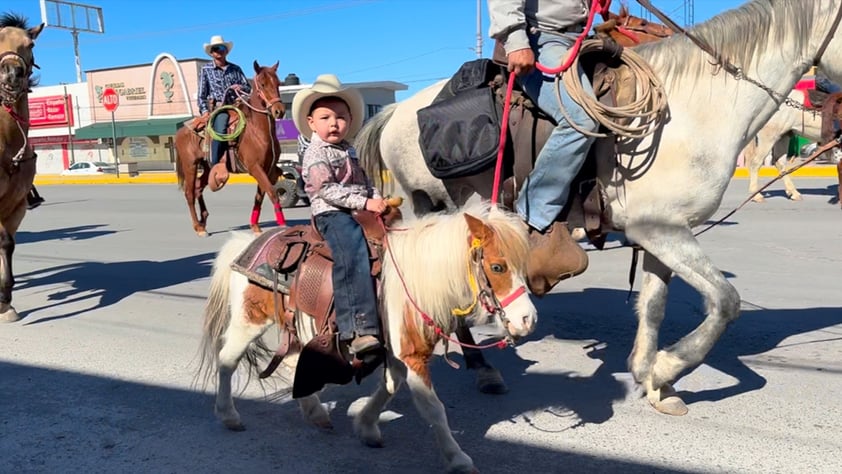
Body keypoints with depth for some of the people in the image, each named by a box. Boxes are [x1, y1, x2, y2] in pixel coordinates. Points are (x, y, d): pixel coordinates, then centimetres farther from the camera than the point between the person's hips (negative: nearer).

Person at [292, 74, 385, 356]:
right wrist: (364, 202, -19)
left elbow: (365, 182, 25)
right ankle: (360, 331, -34)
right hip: (332, 214, -9)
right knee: (354, 258, -28)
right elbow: (327, 190, -15)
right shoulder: (315, 154, -4)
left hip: (359, 212, 9)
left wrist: (378, 199, 4)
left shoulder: (349, 151, 21)